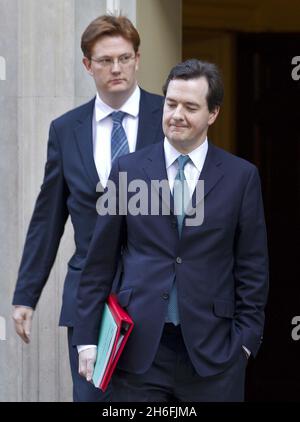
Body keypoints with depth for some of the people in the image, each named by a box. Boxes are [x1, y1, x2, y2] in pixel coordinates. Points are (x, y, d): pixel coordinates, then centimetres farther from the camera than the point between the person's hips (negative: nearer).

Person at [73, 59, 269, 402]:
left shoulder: (242, 176, 4)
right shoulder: (128, 169, 5)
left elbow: (253, 268, 5)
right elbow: (99, 263, 6)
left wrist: (246, 339, -1)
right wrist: (87, 338, 3)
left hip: (212, 351, 0)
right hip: (138, 346, 1)